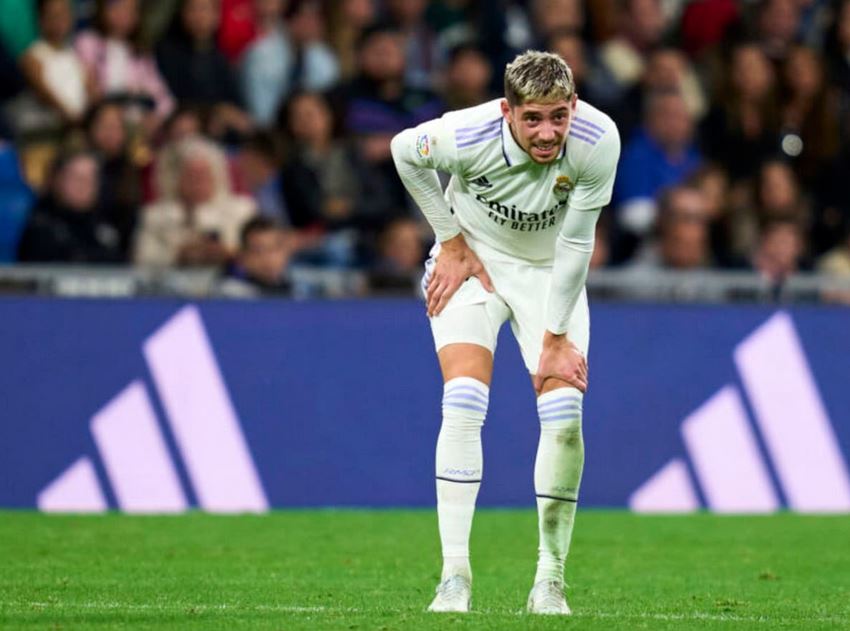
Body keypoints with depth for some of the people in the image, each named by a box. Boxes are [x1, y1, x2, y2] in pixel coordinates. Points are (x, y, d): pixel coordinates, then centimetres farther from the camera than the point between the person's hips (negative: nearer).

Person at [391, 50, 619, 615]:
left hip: (551, 273, 1)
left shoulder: (598, 140, -28)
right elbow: (405, 151, -6)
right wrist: (452, 242, -5)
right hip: (474, 262, -1)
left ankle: (550, 581, 1)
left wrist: (555, 338, -13)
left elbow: (576, 243, -17)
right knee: (464, 400, -20)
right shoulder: (467, 135, -30)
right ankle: (455, 576, -19)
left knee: (564, 415, -12)